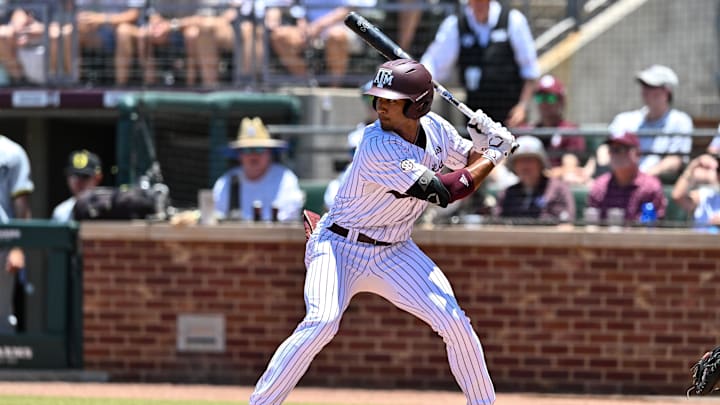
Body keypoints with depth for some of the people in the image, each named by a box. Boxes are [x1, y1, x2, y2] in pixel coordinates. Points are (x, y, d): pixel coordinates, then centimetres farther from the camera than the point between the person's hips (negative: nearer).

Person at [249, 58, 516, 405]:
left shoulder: (435, 129, -4)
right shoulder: (377, 147, -27)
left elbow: (469, 164, 15)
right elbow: (445, 192, -26)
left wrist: (482, 145, -9)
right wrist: (494, 156, -14)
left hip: (395, 253, 6)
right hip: (339, 246, -6)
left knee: (455, 324, -5)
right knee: (322, 322, -28)